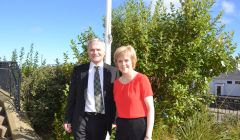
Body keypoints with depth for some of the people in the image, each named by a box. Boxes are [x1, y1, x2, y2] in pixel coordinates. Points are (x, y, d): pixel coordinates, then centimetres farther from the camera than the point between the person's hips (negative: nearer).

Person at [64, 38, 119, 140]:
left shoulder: (113, 72, 1)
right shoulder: (78, 70, 2)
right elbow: (72, 96, 4)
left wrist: (115, 120, -1)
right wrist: (68, 119, 3)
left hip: (102, 120, 1)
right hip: (81, 119, 0)